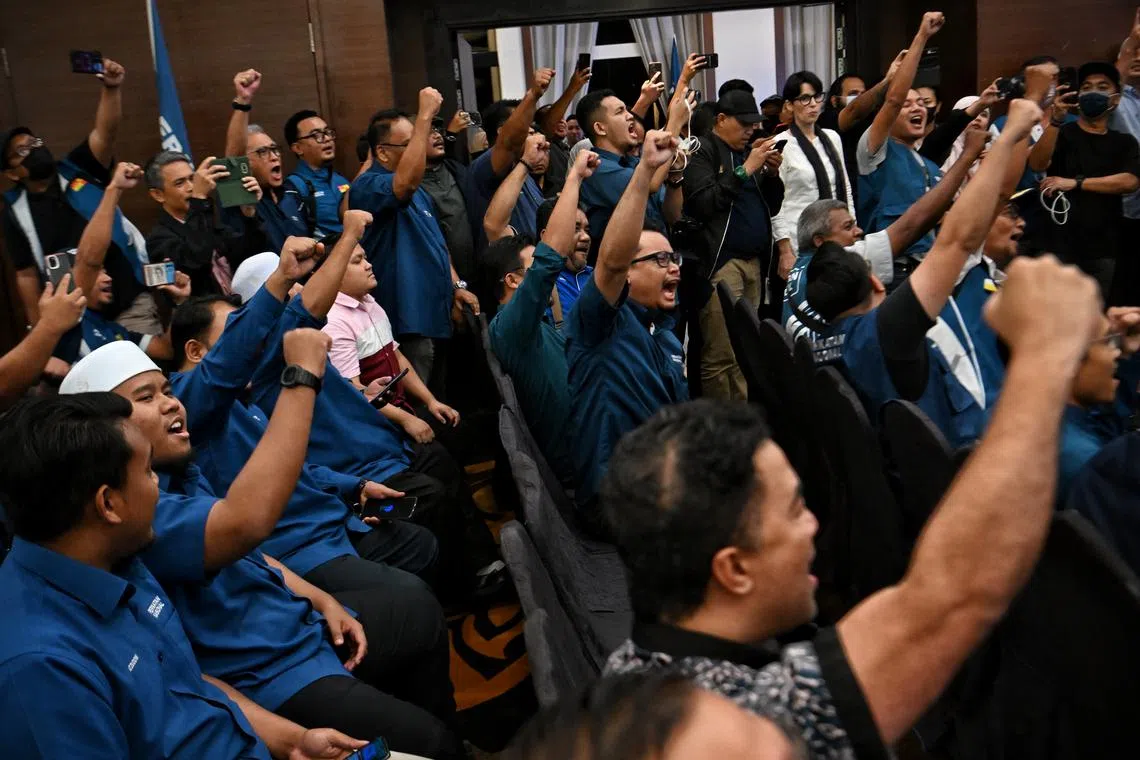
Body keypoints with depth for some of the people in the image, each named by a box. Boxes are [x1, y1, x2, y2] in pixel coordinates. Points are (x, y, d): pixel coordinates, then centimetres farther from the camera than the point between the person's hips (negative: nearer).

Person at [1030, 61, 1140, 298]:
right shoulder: (1061, 133, 6)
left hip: (1104, 248, 2)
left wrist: (1075, 183, -11)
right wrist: (1056, 120, -25)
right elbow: (1037, 164, -13)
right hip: (1060, 244, -2)